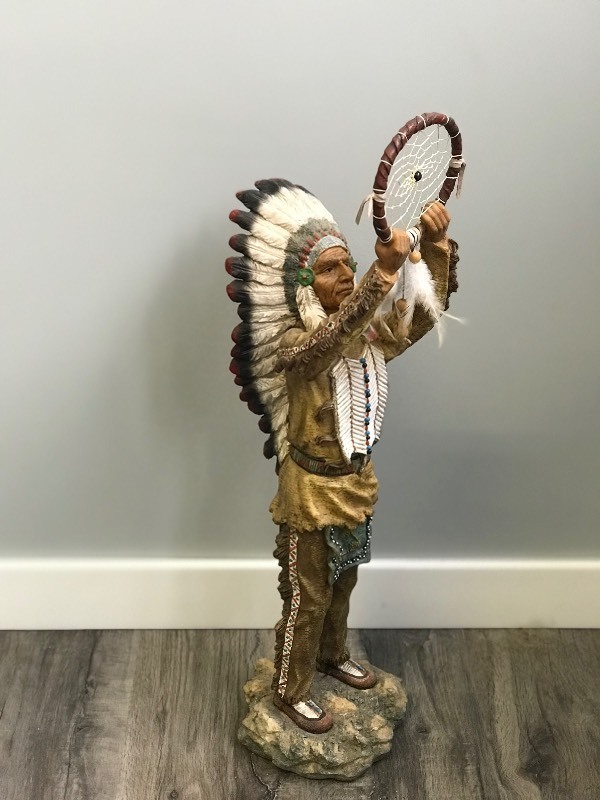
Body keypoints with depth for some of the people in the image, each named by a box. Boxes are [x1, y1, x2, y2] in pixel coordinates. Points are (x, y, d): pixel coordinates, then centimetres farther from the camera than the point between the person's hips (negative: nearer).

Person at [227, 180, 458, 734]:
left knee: (341, 584, 27)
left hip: (357, 484, 7)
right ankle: (291, 692, 31)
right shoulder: (296, 346, -26)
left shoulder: (372, 331, -4)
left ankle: (333, 656, 52)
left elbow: (427, 311, -5)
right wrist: (385, 271, -58)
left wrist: (437, 245, -21)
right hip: (312, 491, -6)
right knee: (306, 598, 10)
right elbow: (336, 335, -47)